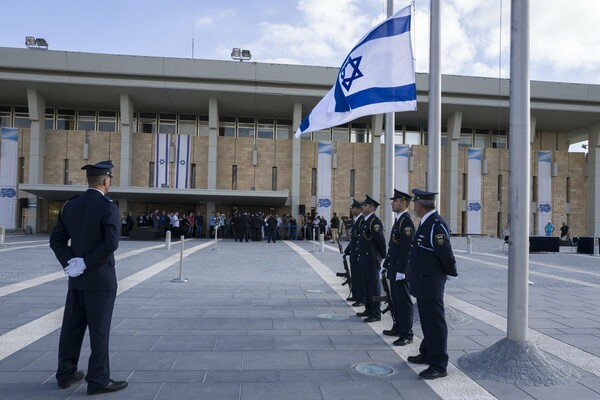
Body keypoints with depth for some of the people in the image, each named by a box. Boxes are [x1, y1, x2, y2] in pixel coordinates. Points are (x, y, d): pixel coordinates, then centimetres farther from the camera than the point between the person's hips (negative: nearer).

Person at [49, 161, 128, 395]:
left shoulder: (70, 205, 6)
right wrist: (86, 263, -16)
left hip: (77, 278, 7)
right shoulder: (108, 207, -15)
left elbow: (56, 239, 6)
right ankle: (98, 380, 10)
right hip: (100, 278, -7)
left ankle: (66, 374, 28)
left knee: (72, 327, 16)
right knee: (99, 330, 1)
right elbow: (111, 243, -25)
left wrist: (69, 262, -3)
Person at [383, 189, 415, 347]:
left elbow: (407, 248, -22)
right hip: (394, 268, 10)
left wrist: (401, 271, -23)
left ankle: (406, 335, 7)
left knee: (404, 301, -2)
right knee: (395, 299, 17)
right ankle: (398, 327, 30)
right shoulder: (398, 220, 14)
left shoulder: (407, 221, -16)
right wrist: (385, 265, 20)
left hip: (401, 270, -10)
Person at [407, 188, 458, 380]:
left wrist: (451, 273, -7)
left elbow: (446, 253, -20)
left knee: (435, 322, -2)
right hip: (423, 281, 10)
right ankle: (427, 354, 36)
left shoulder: (436, 224, -21)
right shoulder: (425, 222, 10)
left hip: (431, 282, -10)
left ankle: (439, 365, 7)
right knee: (427, 320, 21)